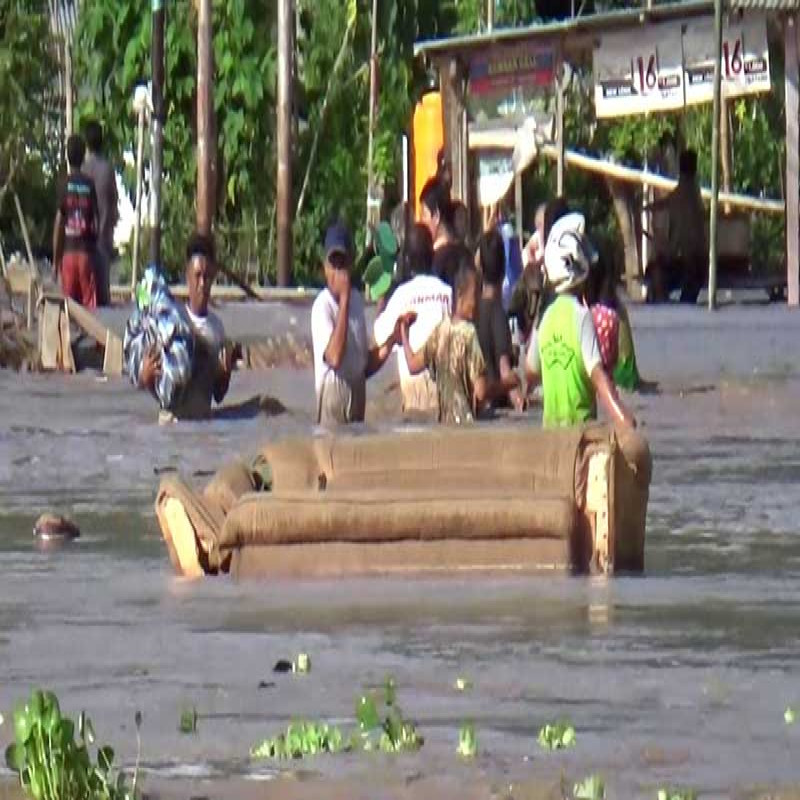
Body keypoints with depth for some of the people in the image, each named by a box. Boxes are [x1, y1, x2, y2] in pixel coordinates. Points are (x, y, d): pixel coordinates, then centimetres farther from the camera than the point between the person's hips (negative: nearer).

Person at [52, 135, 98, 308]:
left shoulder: (65, 185, -2)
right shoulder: (90, 184, 1)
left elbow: (58, 224, -3)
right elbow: (96, 222, 1)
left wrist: (55, 259, 4)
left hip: (68, 252, -1)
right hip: (87, 251, 1)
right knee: (89, 304, 0)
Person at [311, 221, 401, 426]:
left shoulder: (356, 300, 10)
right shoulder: (322, 306, -11)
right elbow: (334, 357, -26)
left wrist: (389, 344, -1)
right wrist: (344, 300, -22)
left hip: (357, 392, 7)